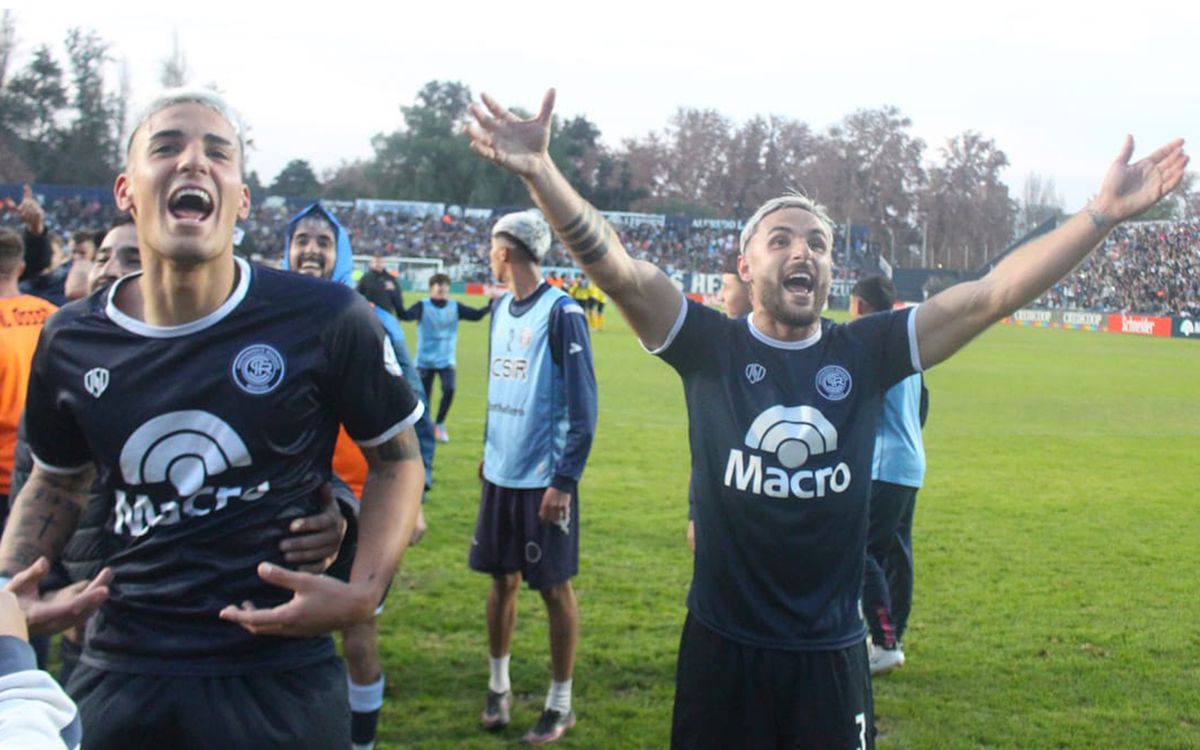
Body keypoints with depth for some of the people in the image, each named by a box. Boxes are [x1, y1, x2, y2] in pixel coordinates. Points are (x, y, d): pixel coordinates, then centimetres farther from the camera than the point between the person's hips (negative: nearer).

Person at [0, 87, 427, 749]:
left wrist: (361, 593, -12)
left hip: (279, 678, -2)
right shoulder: (70, 341, 1)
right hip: (118, 674, 3)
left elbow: (396, 458, 2)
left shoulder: (326, 320, -10)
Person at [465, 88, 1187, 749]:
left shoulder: (867, 352, -1)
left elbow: (993, 293, -6)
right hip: (722, 646, -1)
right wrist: (540, 172, -33)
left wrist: (1106, 212, -12)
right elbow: (615, 266, -19)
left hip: (832, 652, 2)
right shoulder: (710, 346, -6)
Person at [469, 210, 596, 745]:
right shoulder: (502, 309, 9)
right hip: (500, 473, 7)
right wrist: (489, 452, 17)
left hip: (543, 477, -7)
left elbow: (582, 408, -15)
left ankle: (560, 705, 15)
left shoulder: (561, 313, -14)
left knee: (554, 587, 3)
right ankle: (499, 686, 29)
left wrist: (564, 480, -16)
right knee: (502, 580, 14)